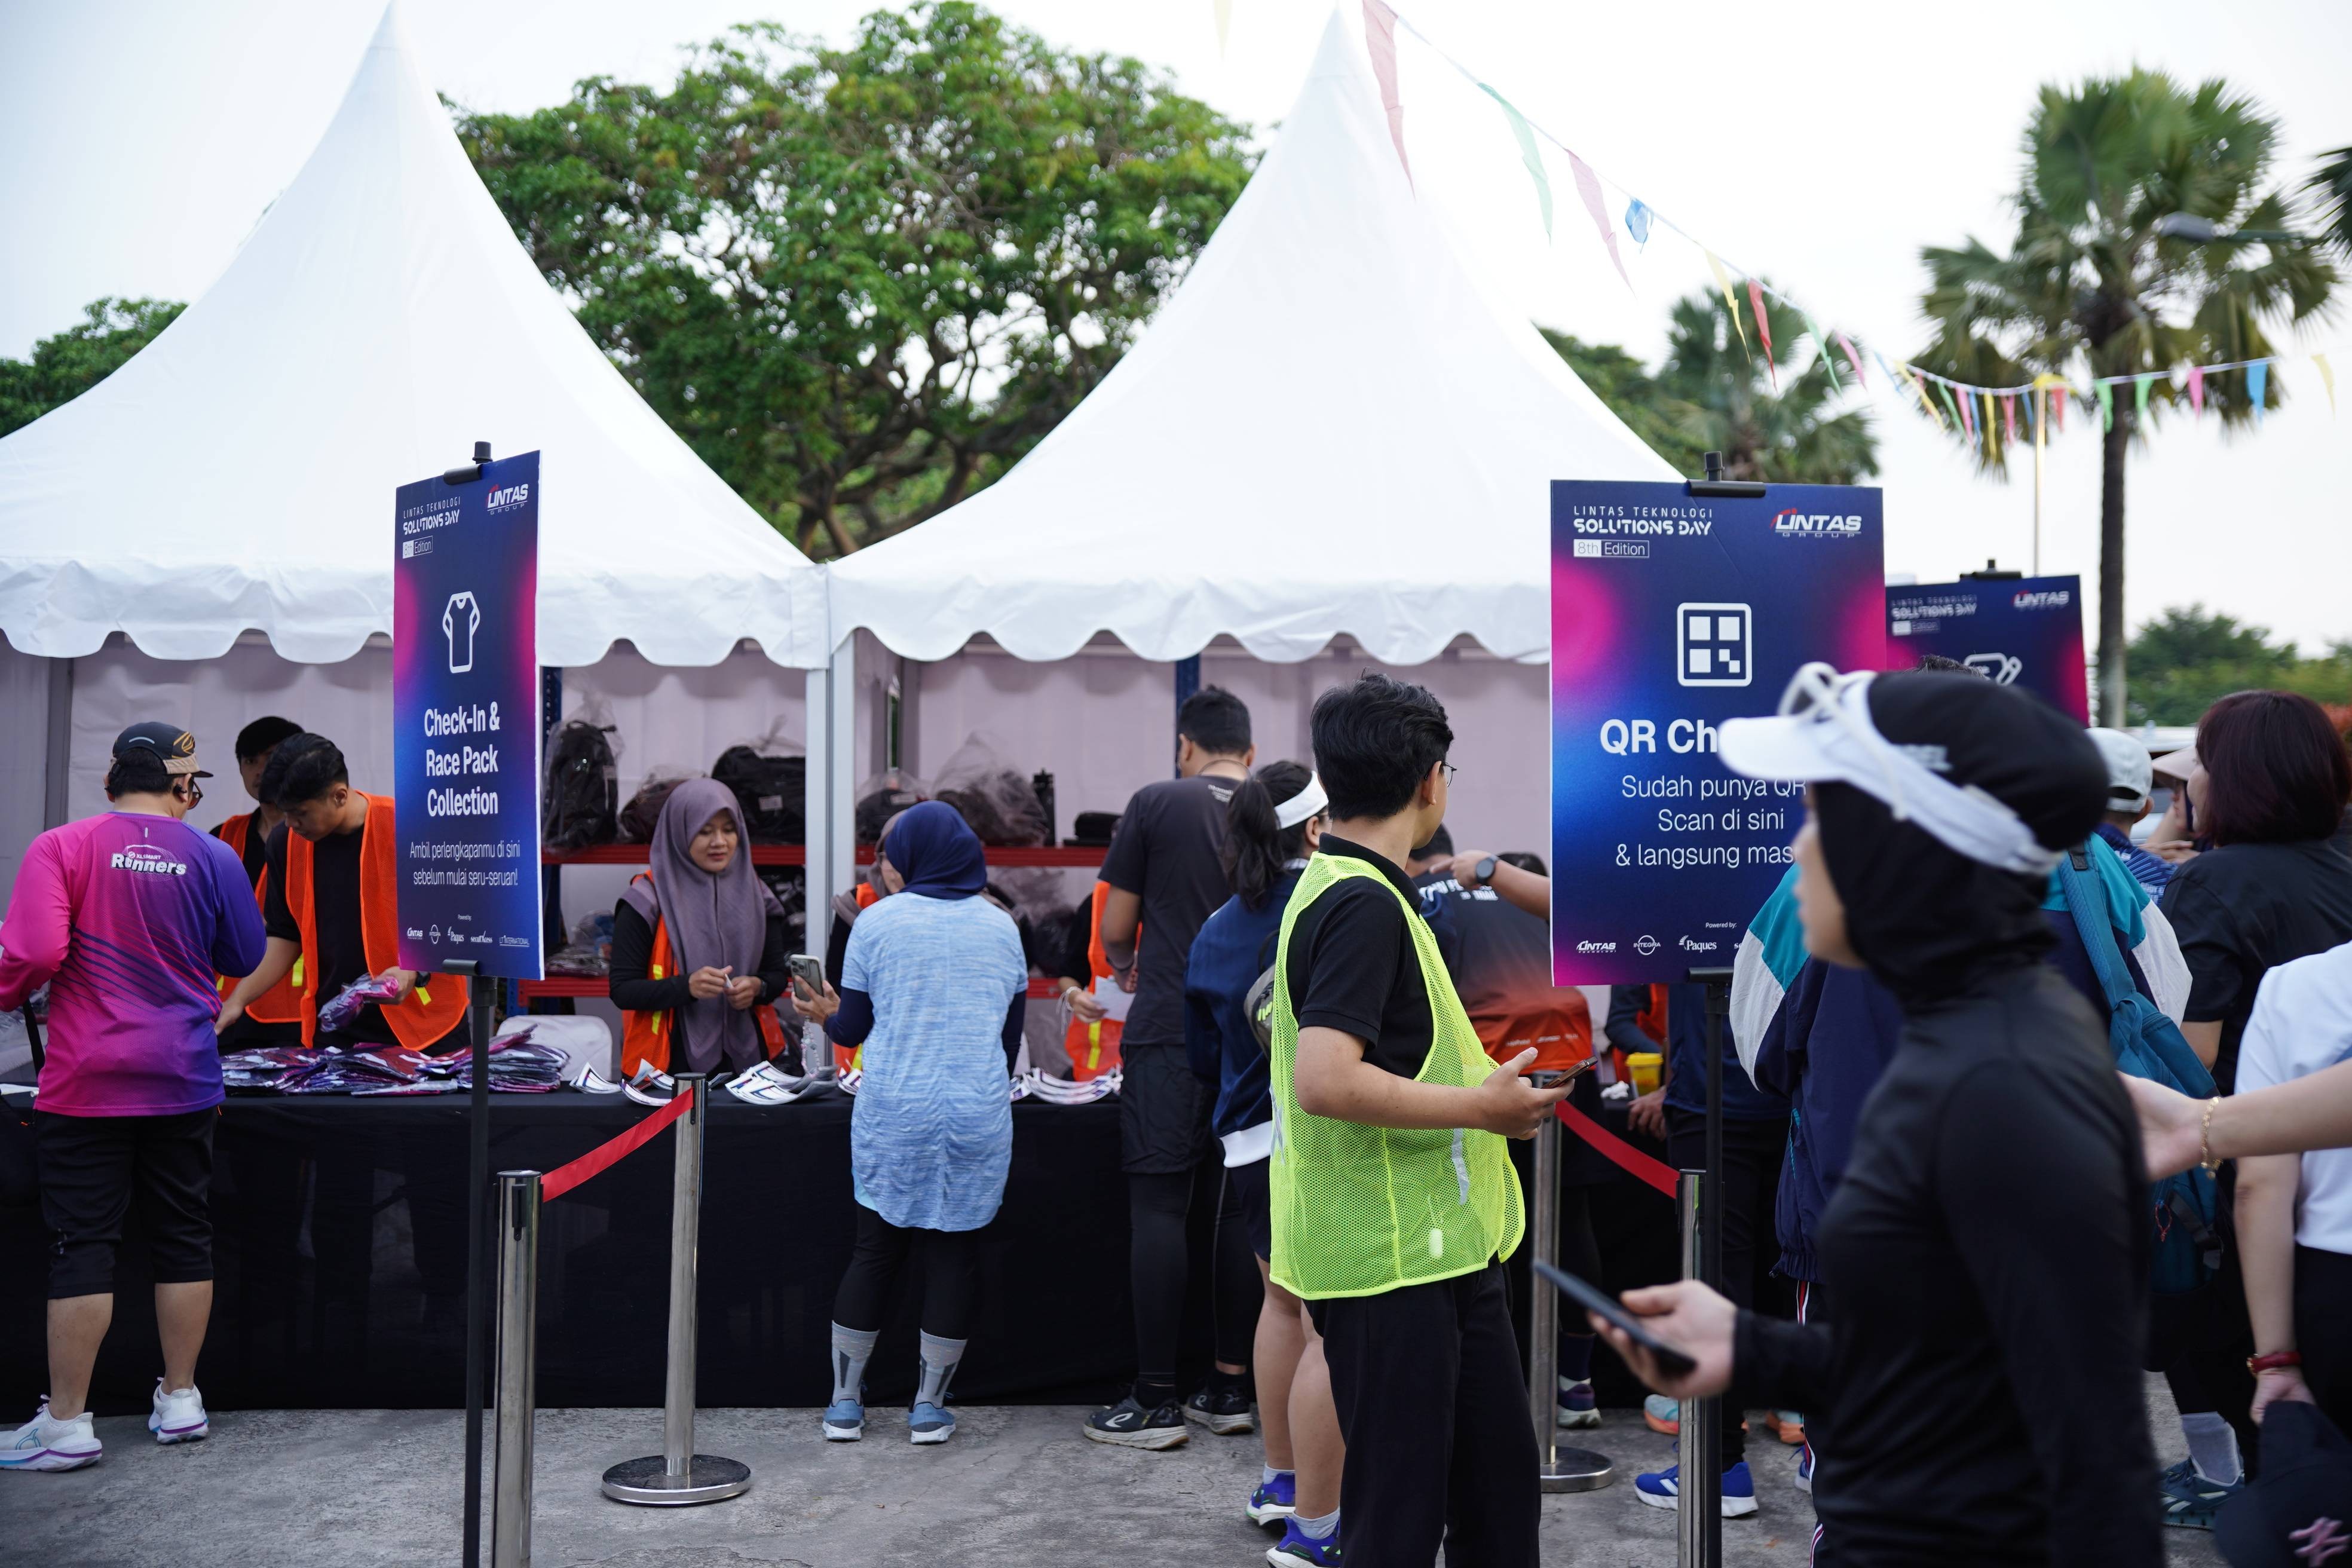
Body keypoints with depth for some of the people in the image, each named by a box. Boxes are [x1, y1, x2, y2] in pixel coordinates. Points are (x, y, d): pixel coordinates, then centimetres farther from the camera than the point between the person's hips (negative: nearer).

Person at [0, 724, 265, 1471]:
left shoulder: (60, 849, -9)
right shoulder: (214, 858, -2)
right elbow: (245, 956, 7)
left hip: (87, 1085, -2)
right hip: (184, 1081, 2)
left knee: (82, 1246, 3)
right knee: (183, 1236, 12)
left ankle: (66, 1424, 9)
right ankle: (180, 1400, 21)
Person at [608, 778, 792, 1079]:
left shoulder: (754, 894, 6)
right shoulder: (647, 900, -5)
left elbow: (778, 974, 12)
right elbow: (622, 991, -8)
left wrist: (757, 987, -10)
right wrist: (686, 986, -23)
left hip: (743, 1054, 3)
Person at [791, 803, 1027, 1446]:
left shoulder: (877, 922, -1)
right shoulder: (1001, 926, 7)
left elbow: (852, 1028, 2)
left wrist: (825, 1013, 25)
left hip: (891, 1116, -1)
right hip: (978, 1117, 1)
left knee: (875, 1252, 10)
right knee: (954, 1254, 8)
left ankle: (845, 1401, 18)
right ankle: (930, 1406, 13)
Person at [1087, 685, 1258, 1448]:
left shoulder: (1156, 804, -2)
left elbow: (1114, 930, 2)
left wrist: (1126, 971, 23)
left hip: (1168, 1033, -4)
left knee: (1159, 1207, -2)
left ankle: (1156, 1401, 0)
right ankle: (1232, 1386, 16)